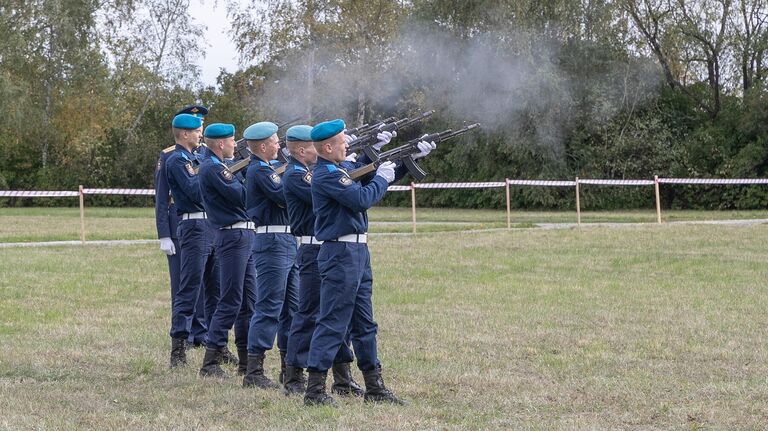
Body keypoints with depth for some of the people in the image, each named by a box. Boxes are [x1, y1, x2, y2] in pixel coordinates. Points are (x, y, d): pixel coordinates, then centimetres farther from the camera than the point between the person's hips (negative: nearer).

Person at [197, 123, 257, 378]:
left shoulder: (218, 167, 18)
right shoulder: (211, 169, -13)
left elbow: (240, 192, 16)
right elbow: (240, 196, -18)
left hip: (244, 235, 10)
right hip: (232, 236, -10)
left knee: (248, 300, 12)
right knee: (230, 302, -9)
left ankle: (246, 359, 18)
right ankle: (210, 363, -5)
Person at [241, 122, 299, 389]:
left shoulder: (266, 169, 17)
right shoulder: (259, 171, -13)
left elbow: (285, 195, 16)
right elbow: (285, 197, -21)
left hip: (287, 242, 10)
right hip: (272, 241, -10)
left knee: (292, 306, 13)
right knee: (269, 308, -9)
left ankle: (289, 368, 19)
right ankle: (254, 372, -6)